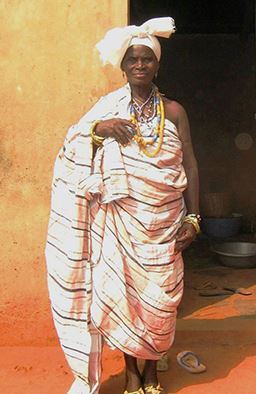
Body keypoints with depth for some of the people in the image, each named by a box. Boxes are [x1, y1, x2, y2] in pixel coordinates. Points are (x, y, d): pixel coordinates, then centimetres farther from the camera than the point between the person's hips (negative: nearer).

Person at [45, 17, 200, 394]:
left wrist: (193, 217, -5)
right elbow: (77, 159, 2)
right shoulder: (108, 109, 5)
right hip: (120, 219, 0)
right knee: (121, 288, 3)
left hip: (163, 219, 0)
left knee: (159, 293, 5)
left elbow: (189, 165, 2)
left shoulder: (173, 111, 4)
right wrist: (97, 129, -16)